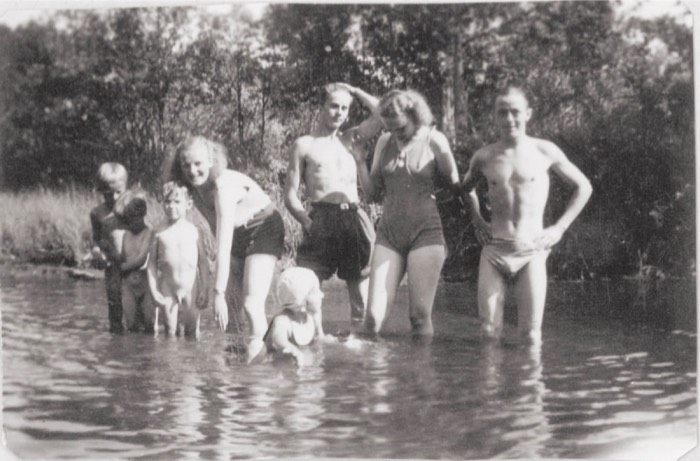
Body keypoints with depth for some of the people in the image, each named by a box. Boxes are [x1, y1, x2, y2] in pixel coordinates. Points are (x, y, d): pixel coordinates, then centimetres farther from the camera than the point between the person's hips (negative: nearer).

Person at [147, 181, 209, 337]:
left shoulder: (193, 231, -2)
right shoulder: (160, 234, 1)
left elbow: (203, 262, 0)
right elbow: (152, 263, 3)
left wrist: (204, 290, -4)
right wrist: (154, 290, -4)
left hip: (191, 287, -1)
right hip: (168, 289, 1)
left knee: (192, 332, 5)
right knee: (170, 331, 5)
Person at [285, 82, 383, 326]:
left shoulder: (352, 139, 18)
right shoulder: (304, 145, 9)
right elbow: (290, 195, 5)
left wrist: (355, 91, 14)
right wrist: (307, 222, -10)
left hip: (355, 221, 3)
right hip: (321, 221, -3)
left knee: (360, 288, 3)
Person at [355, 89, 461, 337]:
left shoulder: (434, 141, -2)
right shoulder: (385, 142, 8)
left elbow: (456, 186, 5)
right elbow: (373, 191, 11)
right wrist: (359, 160, 0)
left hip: (425, 233, -3)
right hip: (389, 233, 3)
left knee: (420, 315, -5)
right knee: (374, 314, -7)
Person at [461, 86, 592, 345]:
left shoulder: (545, 152, 1)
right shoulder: (484, 157, 6)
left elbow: (583, 188, 12)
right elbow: (467, 187, 29)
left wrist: (560, 228, 6)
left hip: (532, 251, -1)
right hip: (494, 250, 1)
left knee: (531, 338, -5)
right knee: (489, 334, -3)